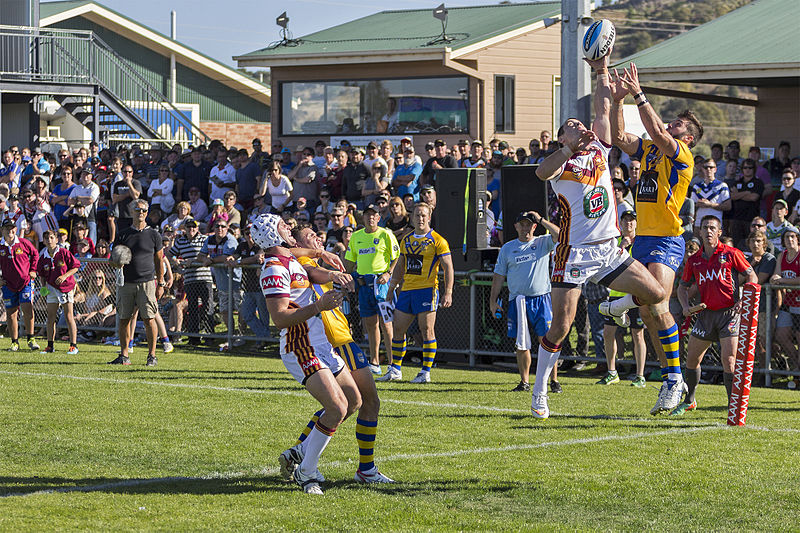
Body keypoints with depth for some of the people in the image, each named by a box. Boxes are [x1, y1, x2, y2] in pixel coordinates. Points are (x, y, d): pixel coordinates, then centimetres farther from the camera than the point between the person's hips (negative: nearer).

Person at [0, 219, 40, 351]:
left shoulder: (23, 243, -2)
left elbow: (35, 254, 14)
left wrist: (33, 270, 7)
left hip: (25, 282, -2)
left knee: (27, 308, -15)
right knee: (11, 314, 4)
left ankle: (31, 339, -4)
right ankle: (15, 343, 13)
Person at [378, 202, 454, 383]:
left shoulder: (437, 241, -4)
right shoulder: (406, 240, 14)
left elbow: (448, 268, -7)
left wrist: (448, 293, -16)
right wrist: (391, 290, 21)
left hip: (427, 290, -6)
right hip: (407, 290, 6)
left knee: (427, 331, -5)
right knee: (397, 329, 5)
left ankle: (426, 372, -1)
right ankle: (395, 370, 13)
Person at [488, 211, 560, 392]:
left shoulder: (543, 243, 8)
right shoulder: (507, 248, 13)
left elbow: (560, 235, -11)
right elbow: (499, 275, 14)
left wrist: (541, 220, -7)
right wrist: (493, 300, 8)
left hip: (541, 298, -2)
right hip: (517, 301, 2)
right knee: (521, 345, 2)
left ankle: (554, 380, 0)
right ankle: (524, 382, 11)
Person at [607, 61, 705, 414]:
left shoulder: (682, 156, -6)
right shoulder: (650, 150, 16)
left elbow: (657, 133, -21)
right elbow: (619, 137, 14)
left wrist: (639, 94, -19)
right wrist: (618, 100, 4)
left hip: (667, 241, -8)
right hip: (642, 238, 8)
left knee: (657, 306, -23)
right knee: (648, 314, 7)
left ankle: (675, 377, -15)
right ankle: (669, 379, 15)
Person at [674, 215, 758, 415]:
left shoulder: (731, 254, -3)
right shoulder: (694, 260, 8)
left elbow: (752, 276, 0)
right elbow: (683, 286, 19)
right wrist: (685, 306, 1)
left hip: (729, 312, -4)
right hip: (706, 314, 4)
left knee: (729, 360, -14)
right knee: (692, 359, 8)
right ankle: (689, 401, 26)